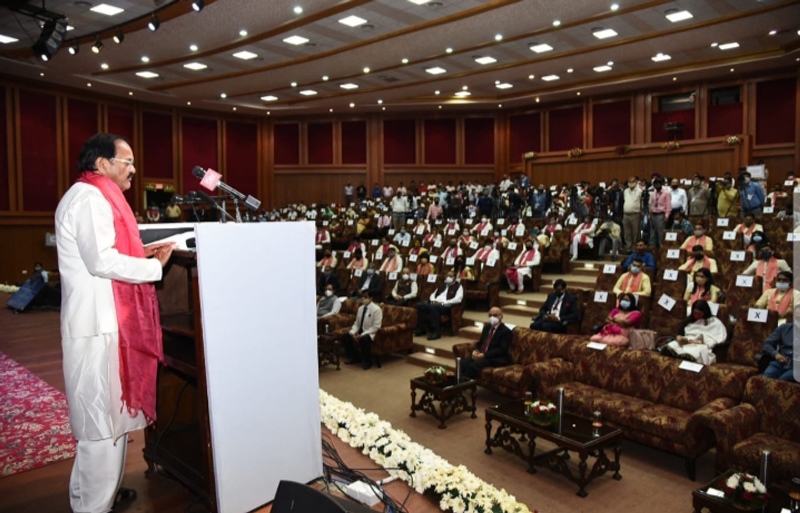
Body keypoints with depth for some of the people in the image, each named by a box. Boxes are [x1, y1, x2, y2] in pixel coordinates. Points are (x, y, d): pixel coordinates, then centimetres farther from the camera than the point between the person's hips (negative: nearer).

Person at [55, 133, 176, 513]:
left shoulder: (96, 197, 17)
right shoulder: (88, 198, -15)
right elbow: (102, 261, -24)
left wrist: (140, 253, 8)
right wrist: (155, 266, -16)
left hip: (104, 319, 10)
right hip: (97, 323, -10)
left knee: (110, 412, 18)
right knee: (101, 417, -1)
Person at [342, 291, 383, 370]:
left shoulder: (376, 309, -15)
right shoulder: (361, 308, 5)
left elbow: (376, 327, -19)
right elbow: (356, 323, 12)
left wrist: (361, 335, -23)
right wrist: (353, 332, -10)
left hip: (370, 333, -7)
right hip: (360, 332, 7)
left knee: (363, 339, -37)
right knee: (345, 337, -11)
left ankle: (367, 361, -13)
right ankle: (355, 357, 9)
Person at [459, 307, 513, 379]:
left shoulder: (506, 331, -6)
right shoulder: (487, 327, 18)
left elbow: (502, 350, -15)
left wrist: (484, 355, -22)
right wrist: (475, 351, -3)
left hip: (496, 358, -7)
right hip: (480, 355, 7)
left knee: (473, 365, -31)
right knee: (463, 363, -21)